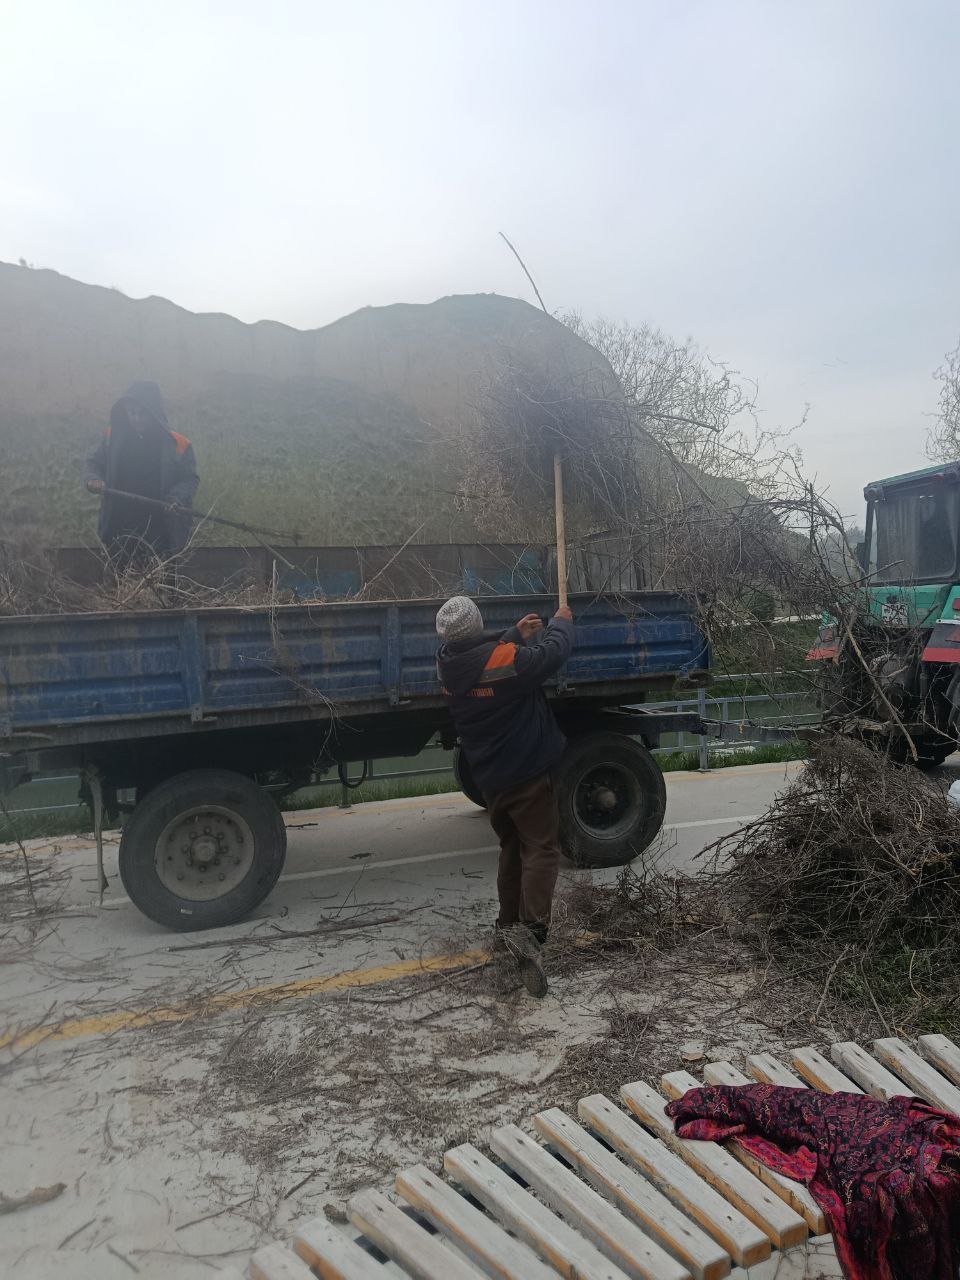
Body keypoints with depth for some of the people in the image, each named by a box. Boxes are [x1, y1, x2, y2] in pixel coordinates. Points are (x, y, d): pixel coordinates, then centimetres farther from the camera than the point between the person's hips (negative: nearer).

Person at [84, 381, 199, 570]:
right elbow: (94, 463, 10)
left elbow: (190, 479, -3)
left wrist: (177, 499, -22)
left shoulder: (177, 445, -8)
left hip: (161, 532, -3)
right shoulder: (114, 436, 0)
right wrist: (93, 479, -12)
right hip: (119, 530, 3)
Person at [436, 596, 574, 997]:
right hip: (528, 774, -7)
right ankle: (532, 932, -20)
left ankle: (507, 928, 23)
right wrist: (562, 621, 10)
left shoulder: (447, 665, -5)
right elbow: (553, 652, -9)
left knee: (511, 849, 20)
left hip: (489, 777, 7)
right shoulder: (506, 660, -24)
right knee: (541, 849, -4)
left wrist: (517, 635, 10)